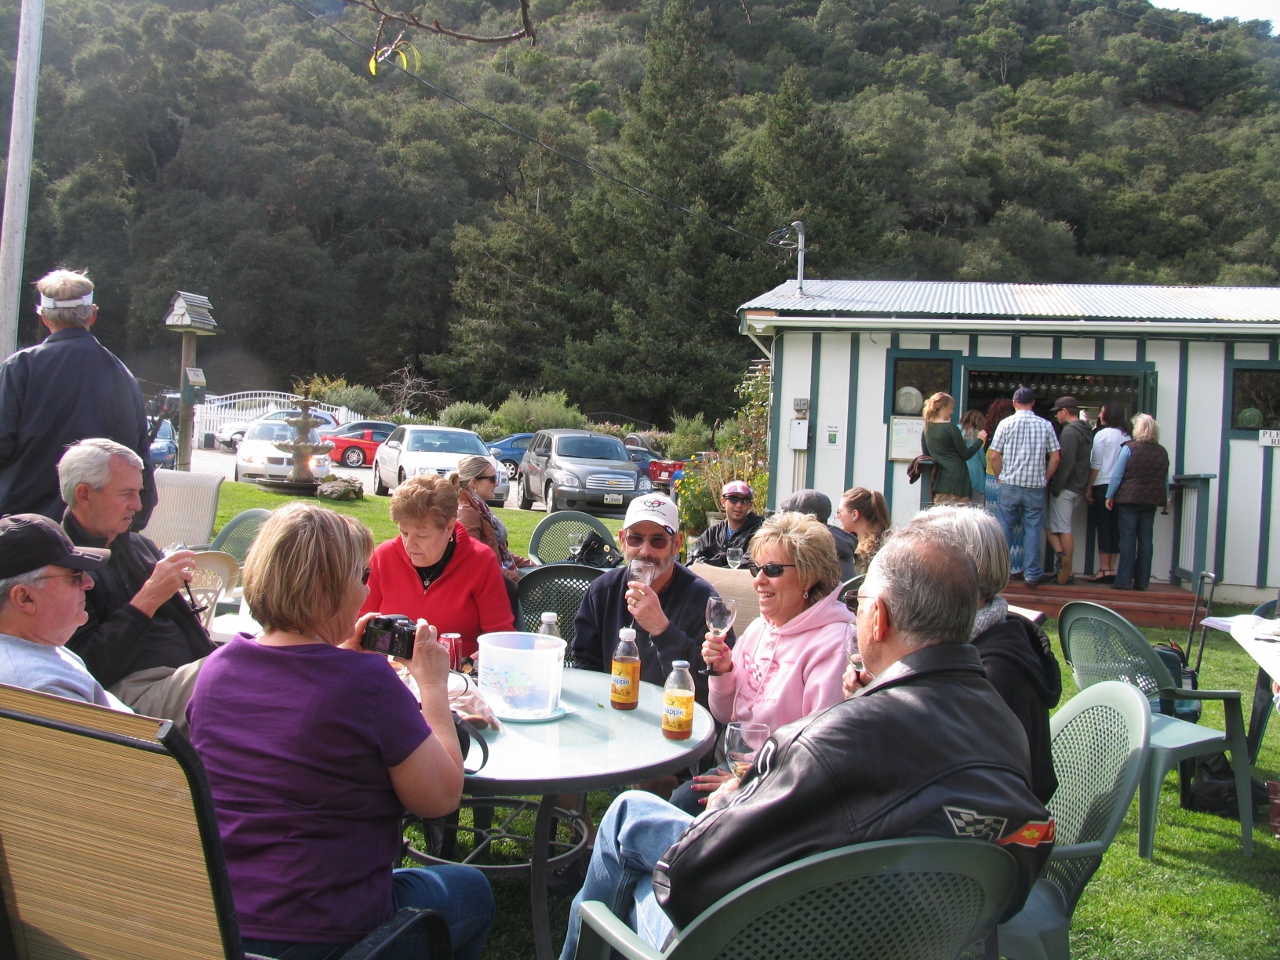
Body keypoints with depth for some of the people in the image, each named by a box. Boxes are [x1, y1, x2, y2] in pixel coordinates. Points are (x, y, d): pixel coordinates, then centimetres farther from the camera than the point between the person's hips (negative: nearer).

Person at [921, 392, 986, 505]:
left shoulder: (927, 428, 8)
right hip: (956, 478, -7)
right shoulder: (950, 428, -12)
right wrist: (979, 440, 8)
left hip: (939, 480, 7)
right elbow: (966, 454, -6)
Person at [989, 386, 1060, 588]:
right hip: (1035, 487, 1)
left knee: (1005, 528, 9)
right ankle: (1031, 573, 6)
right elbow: (1055, 458, 2)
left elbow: (994, 456, -3)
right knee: (1032, 530, 5)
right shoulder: (1045, 425, 2)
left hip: (1010, 485, -1)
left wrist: (1000, 478, 10)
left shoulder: (1006, 424, -2)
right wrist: (1045, 479, 14)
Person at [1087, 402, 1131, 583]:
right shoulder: (1127, 436, 8)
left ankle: (1104, 569, -3)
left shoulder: (1102, 434, -6)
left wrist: (1089, 488, -3)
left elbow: (1096, 465, -8)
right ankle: (1111, 569, 9)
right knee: (1116, 528, 8)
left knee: (1103, 527, -2)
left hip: (1103, 486, -5)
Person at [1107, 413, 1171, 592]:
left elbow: (1117, 475, -9)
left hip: (1129, 499, -4)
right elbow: (1165, 479, 12)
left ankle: (1124, 581, -2)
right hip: (1151, 501, 4)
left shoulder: (1129, 448, -8)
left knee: (1128, 539, -2)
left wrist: (1109, 496, -2)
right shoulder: (1162, 452, 6)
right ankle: (1142, 581, 10)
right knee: (1145, 540, 8)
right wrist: (1165, 499, 24)